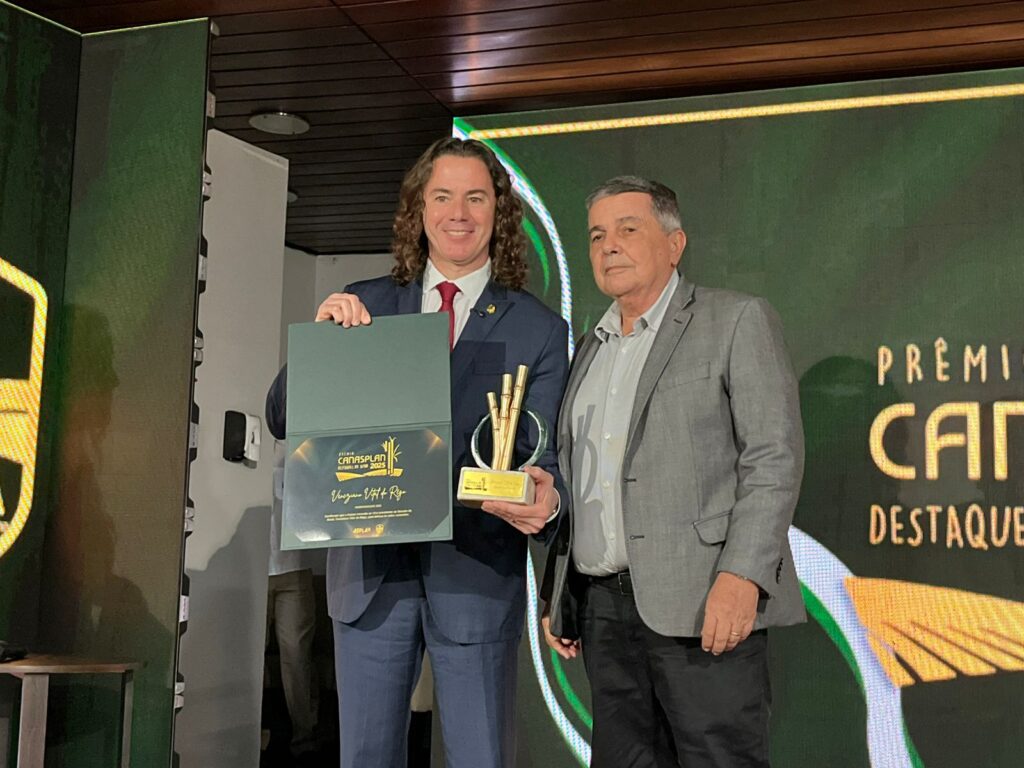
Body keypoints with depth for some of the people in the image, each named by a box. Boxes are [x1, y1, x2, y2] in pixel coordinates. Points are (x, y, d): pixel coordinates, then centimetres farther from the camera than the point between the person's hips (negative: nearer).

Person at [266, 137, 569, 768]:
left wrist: (547, 501, -26)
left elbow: (546, 455, -2)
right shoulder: (363, 307, 6)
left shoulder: (540, 329, 1)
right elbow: (284, 420, 4)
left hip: (478, 575, -2)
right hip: (371, 570, 2)